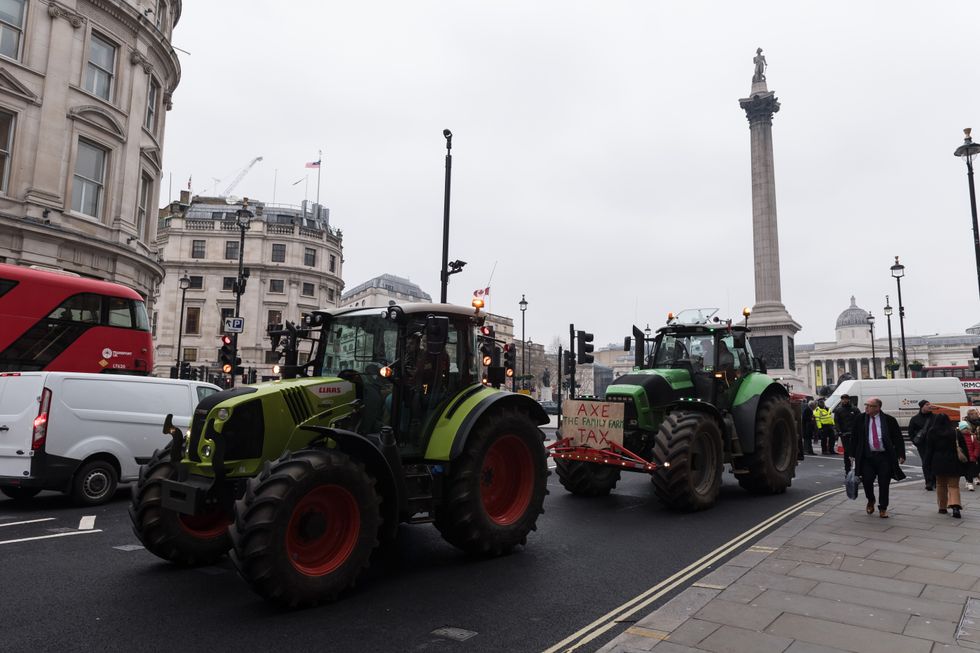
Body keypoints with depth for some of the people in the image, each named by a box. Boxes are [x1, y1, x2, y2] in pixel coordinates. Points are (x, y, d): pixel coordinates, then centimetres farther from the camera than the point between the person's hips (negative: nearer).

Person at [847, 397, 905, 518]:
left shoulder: (889, 420, -1)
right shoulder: (860, 420, 4)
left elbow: (898, 438, 3)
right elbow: (853, 438, 9)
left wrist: (901, 455, -4)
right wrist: (852, 455, 6)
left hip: (885, 457, -1)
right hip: (867, 457, 1)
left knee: (884, 483, 2)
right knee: (867, 480, -5)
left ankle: (883, 508, 19)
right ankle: (871, 501, 25)